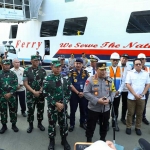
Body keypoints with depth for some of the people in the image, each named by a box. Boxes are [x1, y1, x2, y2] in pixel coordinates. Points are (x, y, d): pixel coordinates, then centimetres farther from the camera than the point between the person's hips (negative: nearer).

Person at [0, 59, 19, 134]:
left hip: (12, 96, 0)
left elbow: (15, 85, -4)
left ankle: (14, 125, 20)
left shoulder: (13, 74, 0)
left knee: (13, 110, 6)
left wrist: (10, 93, -14)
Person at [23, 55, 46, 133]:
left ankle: (39, 123, 28)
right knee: (30, 110, 5)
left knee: (40, 109, 10)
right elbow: (25, 84, -7)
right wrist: (34, 92, -15)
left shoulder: (42, 70, 0)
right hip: (30, 94, -2)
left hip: (40, 94, 2)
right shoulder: (26, 71, -5)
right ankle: (30, 125, 22)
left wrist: (40, 91, -11)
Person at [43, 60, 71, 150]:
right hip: (52, 106, -1)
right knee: (52, 123, 10)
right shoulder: (47, 79, -6)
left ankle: (64, 140, 31)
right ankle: (52, 141, 29)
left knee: (64, 123, 11)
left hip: (63, 105, 2)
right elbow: (46, 94, -10)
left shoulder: (65, 78, 0)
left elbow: (68, 92, 0)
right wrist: (56, 103, -15)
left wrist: (63, 103, -10)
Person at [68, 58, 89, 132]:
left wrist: (84, 92, -10)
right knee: (73, 110, 7)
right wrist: (78, 93, -14)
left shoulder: (85, 72, 4)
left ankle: (82, 123, 30)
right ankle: (72, 124, 21)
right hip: (74, 94, -2)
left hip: (84, 94, 3)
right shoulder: (71, 73, -4)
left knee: (84, 109, 12)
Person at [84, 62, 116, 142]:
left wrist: (109, 99, -14)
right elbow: (86, 93, -16)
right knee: (91, 126, 9)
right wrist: (97, 100, -22)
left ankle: (103, 140, 40)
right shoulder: (90, 79, -13)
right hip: (93, 108, -4)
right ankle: (89, 141, 27)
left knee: (104, 126, 20)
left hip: (106, 108, 4)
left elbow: (113, 92, 6)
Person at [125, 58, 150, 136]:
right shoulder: (130, 73, -3)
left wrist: (142, 94, -6)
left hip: (142, 98, 2)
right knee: (130, 113, 7)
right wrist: (135, 94, -13)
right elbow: (128, 85, -8)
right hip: (131, 97, -2)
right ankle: (128, 127, 20)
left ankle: (138, 127, 25)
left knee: (140, 113, 11)